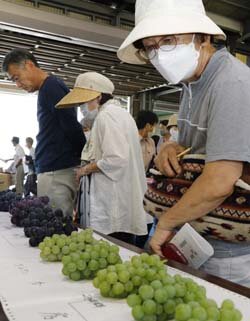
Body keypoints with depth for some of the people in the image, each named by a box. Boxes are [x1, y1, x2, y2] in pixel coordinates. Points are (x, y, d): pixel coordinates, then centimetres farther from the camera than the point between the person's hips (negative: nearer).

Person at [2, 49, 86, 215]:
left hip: (56, 172, -9)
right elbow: (71, 127, 18)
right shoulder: (51, 87, 18)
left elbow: (72, 127, -16)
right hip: (54, 169, 9)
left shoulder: (51, 87, -11)